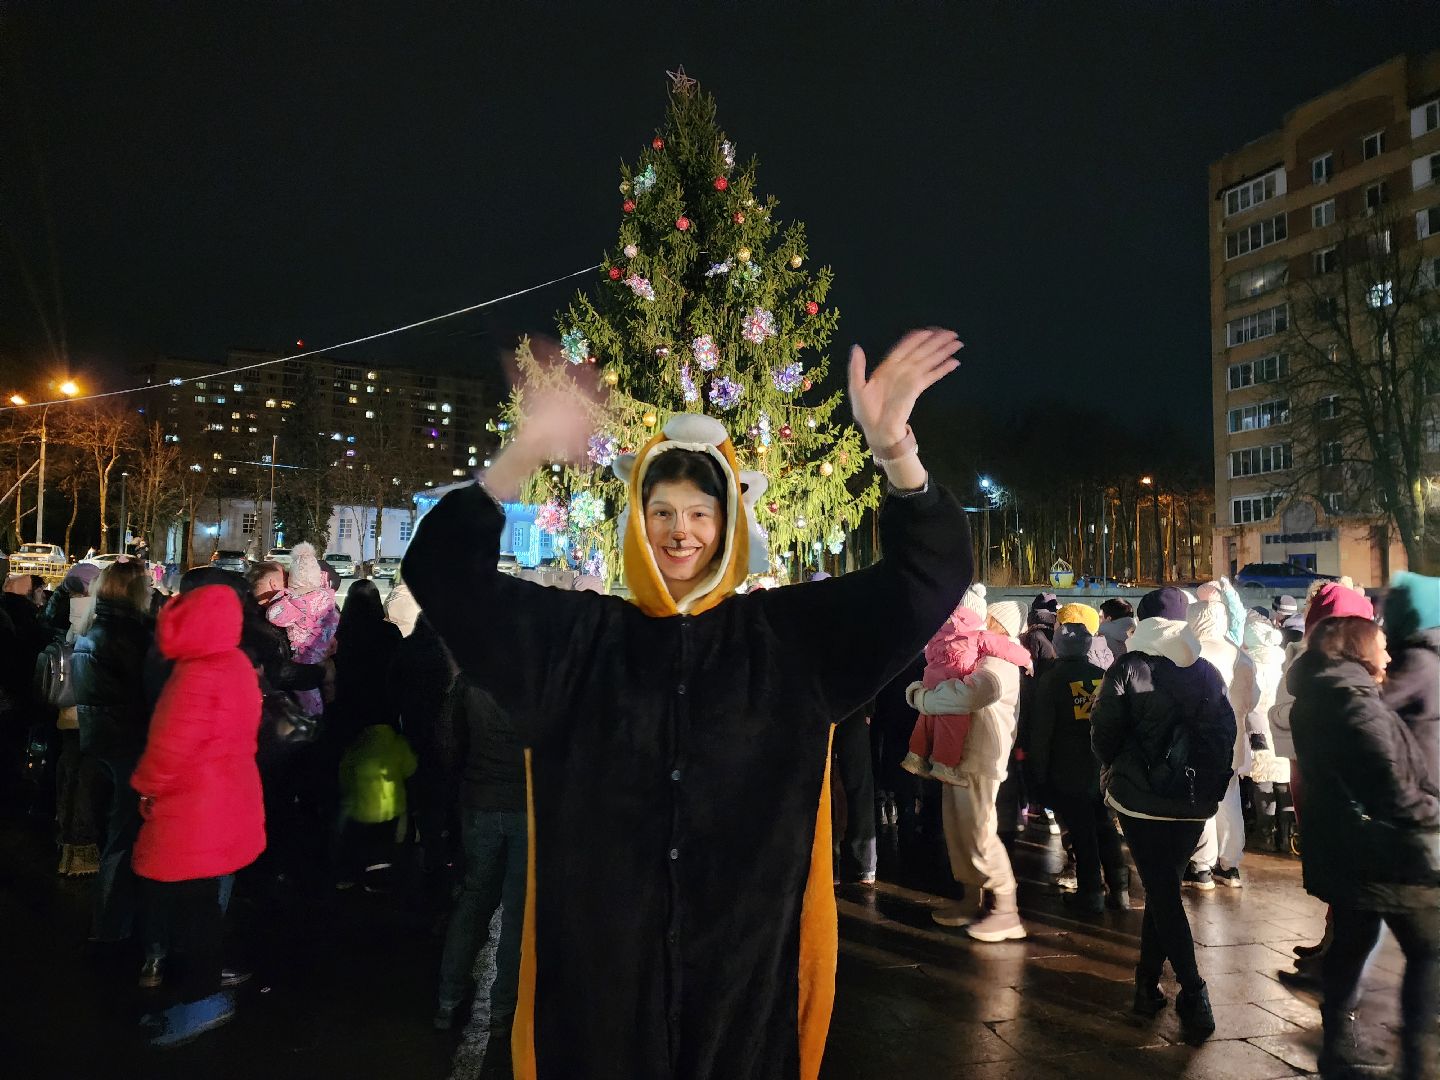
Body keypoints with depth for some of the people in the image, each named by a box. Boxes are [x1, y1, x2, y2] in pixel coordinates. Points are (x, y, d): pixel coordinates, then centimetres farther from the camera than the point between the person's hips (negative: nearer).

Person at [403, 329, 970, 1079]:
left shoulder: (788, 632, 0)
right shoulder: (580, 634, -1)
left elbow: (929, 572, -5)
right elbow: (444, 569, -7)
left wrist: (892, 445, -22)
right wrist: (524, 455, -25)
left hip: (747, 949, 1)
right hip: (603, 947, 0)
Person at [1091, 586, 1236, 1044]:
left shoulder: (1127, 668, -10)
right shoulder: (1208, 673, 2)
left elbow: (1103, 732, -9)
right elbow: (1226, 734, 5)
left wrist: (1115, 770, 11)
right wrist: (1212, 787, 15)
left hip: (1139, 797, -4)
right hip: (1194, 802, 4)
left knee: (1162, 893, 2)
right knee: (1164, 888, 16)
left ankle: (1194, 997, -6)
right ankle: (1148, 981, 23)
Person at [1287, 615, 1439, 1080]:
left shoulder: (1315, 698, 9)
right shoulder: (1354, 699, -21)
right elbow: (1390, 786, -24)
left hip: (1343, 850, 9)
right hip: (1385, 853, -9)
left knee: (1351, 942, 17)